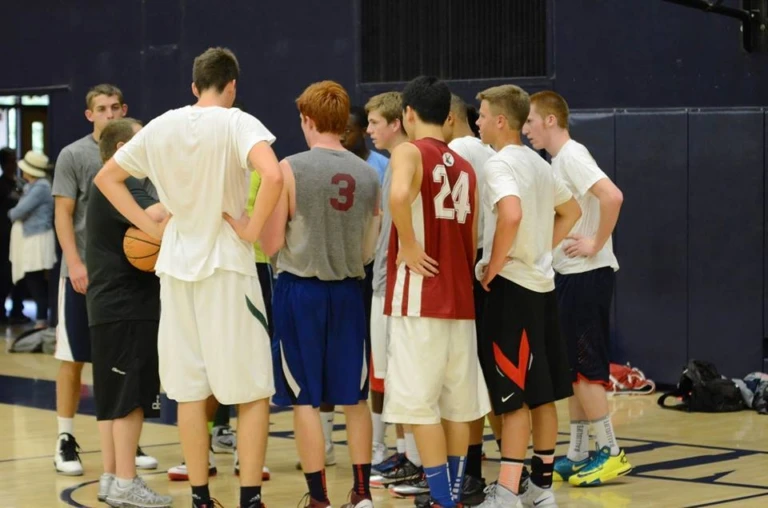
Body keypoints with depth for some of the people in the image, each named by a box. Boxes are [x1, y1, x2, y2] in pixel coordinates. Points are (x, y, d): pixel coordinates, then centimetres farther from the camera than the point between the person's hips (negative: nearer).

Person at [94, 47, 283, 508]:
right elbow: (273, 176, -27)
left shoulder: (161, 127, 6)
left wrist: (152, 227, 10)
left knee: (190, 390, 10)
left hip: (176, 266, 5)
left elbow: (107, 177, 15)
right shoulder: (237, 123, -9)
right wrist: (254, 228, -14)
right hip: (228, 266, -5)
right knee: (252, 391, 3)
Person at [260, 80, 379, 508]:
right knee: (354, 397, 13)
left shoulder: (290, 169, -11)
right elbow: (370, 248, 7)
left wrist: (259, 225, 10)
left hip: (300, 289, -4)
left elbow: (271, 244, -11)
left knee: (305, 398, 4)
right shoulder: (368, 174, 1)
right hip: (349, 290, 4)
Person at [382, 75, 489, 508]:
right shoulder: (465, 167, 14)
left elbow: (399, 195, -29)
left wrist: (408, 246, -17)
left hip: (419, 297, -7)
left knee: (420, 404, -4)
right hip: (460, 297, 7)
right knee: (456, 404, 11)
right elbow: (472, 239, 16)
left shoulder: (410, 152, -6)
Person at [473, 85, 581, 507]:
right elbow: (570, 211, 24)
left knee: (513, 396, -8)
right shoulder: (538, 163, 13)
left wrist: (494, 265, -20)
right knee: (541, 393, 12)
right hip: (541, 283, 9)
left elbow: (511, 215, -31)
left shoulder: (500, 163, -14)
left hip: (512, 286, -9)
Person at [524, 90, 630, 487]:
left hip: (587, 275, -10)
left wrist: (597, 244, -21)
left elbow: (612, 196, -29)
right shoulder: (557, 161, 14)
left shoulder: (572, 156, -15)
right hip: (568, 275, 10)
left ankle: (611, 453, 1)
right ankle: (578, 454, 17)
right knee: (572, 369, 11)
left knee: (585, 367, -6)